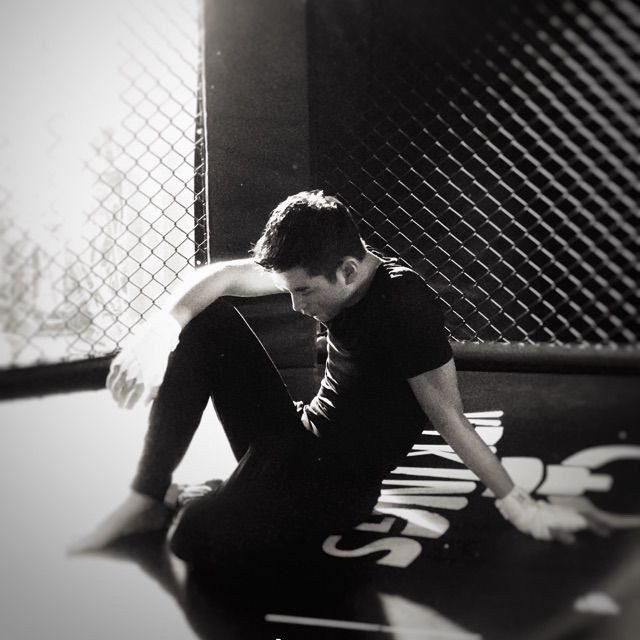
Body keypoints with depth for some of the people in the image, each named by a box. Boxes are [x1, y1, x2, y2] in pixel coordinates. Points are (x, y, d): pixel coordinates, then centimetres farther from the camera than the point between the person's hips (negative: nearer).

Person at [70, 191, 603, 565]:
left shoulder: (406, 310, -26)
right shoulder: (334, 272, -3)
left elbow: (449, 419, -17)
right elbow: (221, 276, -4)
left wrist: (518, 504, -11)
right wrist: (160, 332, -20)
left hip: (336, 483, -7)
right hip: (298, 439, 8)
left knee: (195, 537, -31)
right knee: (208, 323, -7)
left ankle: (196, 502, 9)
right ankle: (147, 500, -4)